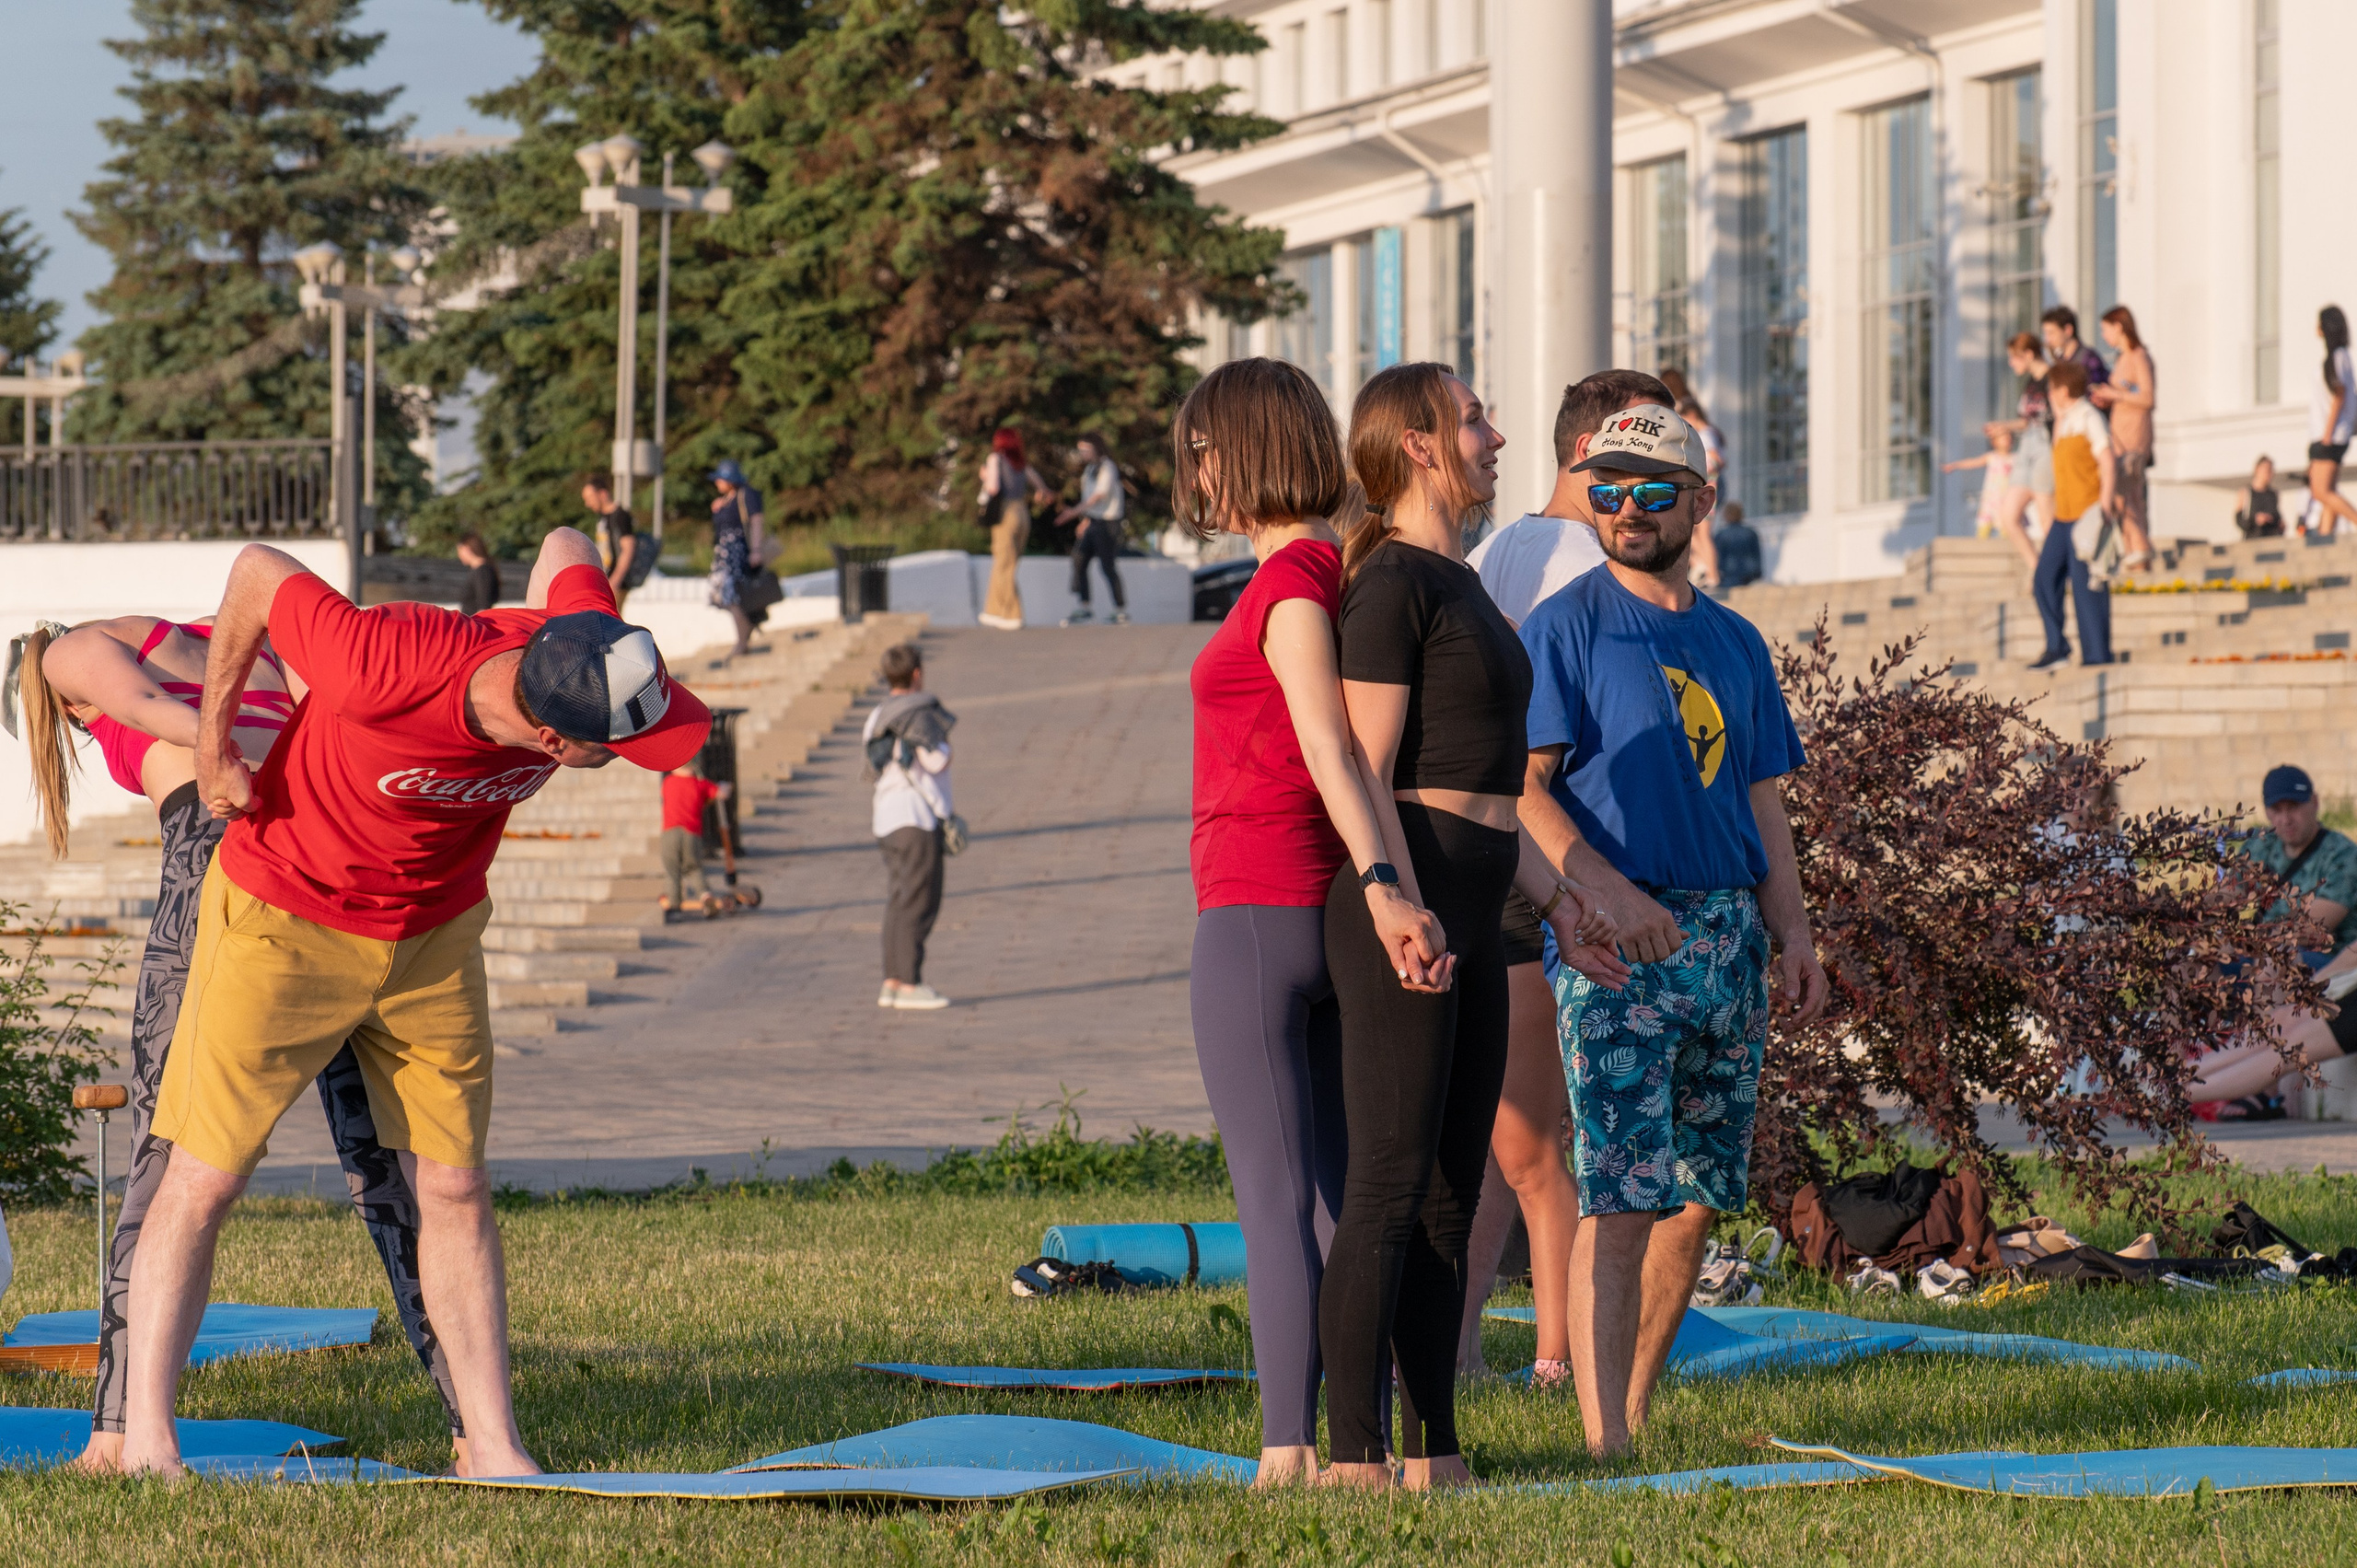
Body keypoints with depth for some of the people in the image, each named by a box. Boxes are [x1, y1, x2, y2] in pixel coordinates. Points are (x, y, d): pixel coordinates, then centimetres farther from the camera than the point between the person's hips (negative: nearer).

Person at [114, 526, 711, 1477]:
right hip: (284, 922, -5)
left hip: (434, 935, 5)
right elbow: (259, 570, -22)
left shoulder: (588, 656, -23)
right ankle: (146, 1446, -4)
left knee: (453, 1188, 5)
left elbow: (564, 548, -1)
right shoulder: (384, 670, -39)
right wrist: (212, 748, -11)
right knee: (204, 1178, -5)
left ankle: (493, 1450, 9)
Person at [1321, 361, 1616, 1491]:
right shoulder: (1393, 584, -9)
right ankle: (1356, 1462, -10)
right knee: (1388, 1194, -10)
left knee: (1451, 1196, 10)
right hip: (1400, 903, -9)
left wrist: (1550, 892, 20)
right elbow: (1366, 772, -13)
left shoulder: (1460, 586, 20)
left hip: (1467, 916, 9)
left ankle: (1433, 1458, 14)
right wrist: (1407, 914, -20)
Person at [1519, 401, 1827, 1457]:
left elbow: (1762, 807, 18)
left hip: (1729, 939, 6)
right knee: (1621, 1198, -13)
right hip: (1616, 938, -6)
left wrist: (1794, 937, 7)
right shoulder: (1566, 629, -1)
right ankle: (1604, 1443, -17)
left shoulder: (1734, 644, 17)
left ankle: (1639, 1417, 17)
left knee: (1700, 1194, 7)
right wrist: (1605, 890, -21)